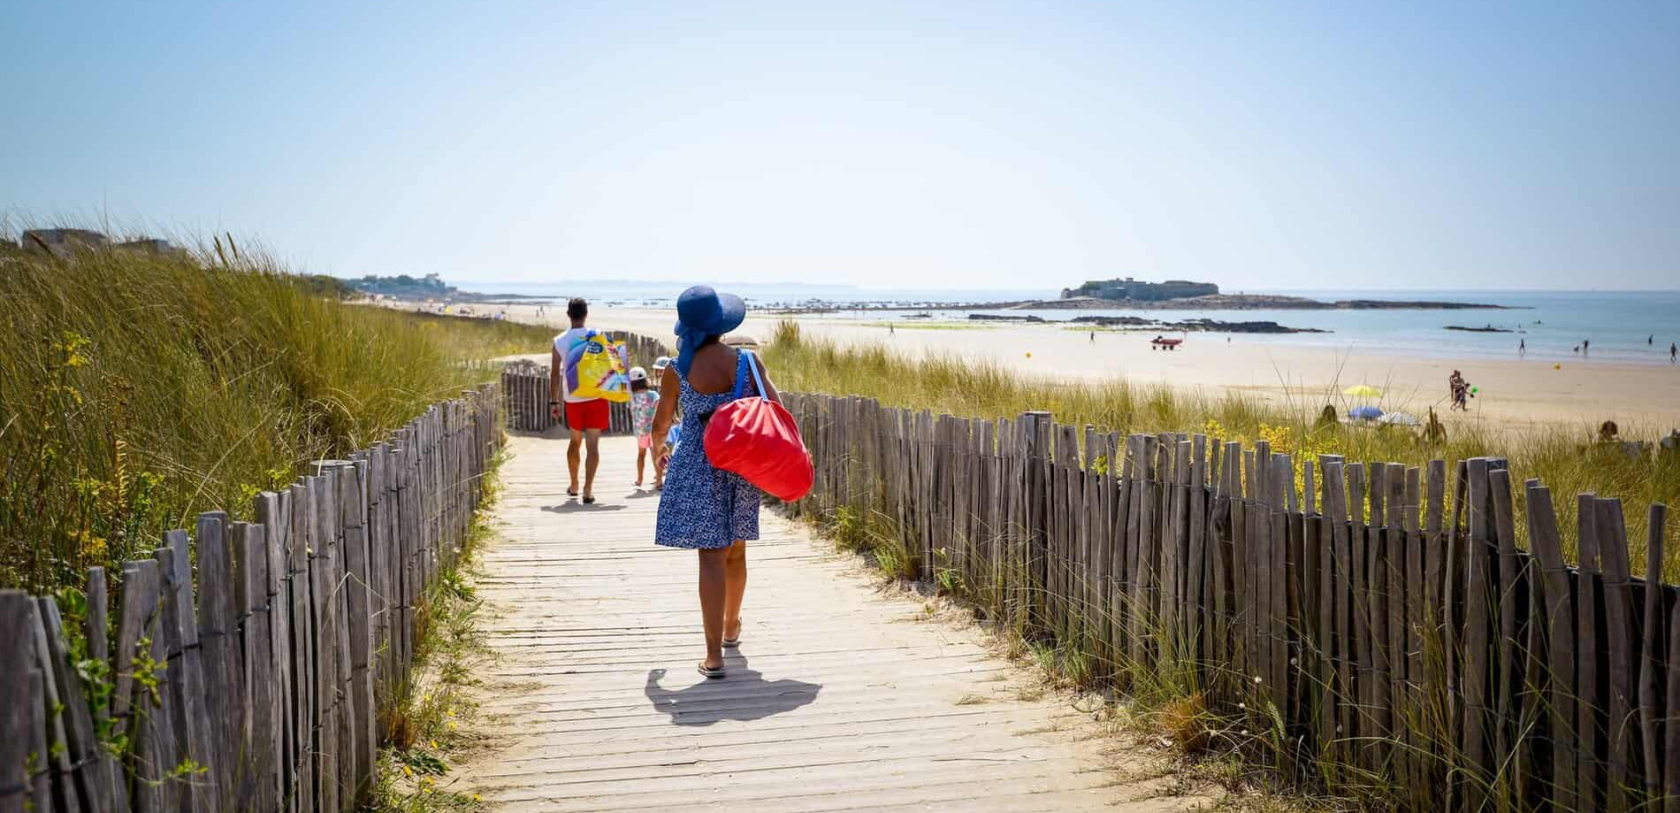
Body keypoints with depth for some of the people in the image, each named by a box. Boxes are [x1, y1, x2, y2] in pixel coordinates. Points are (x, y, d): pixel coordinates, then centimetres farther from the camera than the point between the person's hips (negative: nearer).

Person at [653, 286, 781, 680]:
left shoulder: (678, 370, -6)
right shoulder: (747, 362, -4)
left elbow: (661, 422, 6)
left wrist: (657, 448, 27)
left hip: (698, 468, -2)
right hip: (742, 466, 3)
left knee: (711, 555, -4)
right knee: (735, 550, 20)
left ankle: (714, 655, -8)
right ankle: (731, 627, 42)